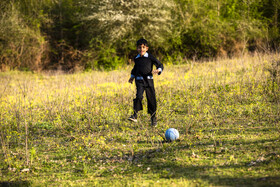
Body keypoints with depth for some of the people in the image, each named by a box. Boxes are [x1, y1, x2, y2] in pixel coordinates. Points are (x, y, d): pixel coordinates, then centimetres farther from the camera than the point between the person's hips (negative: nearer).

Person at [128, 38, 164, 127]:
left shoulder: (150, 57, -1)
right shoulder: (136, 59, 10)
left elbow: (160, 64, 2)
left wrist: (158, 70, -18)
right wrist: (132, 76, 29)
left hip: (148, 80, -1)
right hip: (139, 80, 1)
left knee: (151, 99, 3)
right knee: (139, 96, -22)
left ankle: (153, 117, 19)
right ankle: (135, 115, -22)